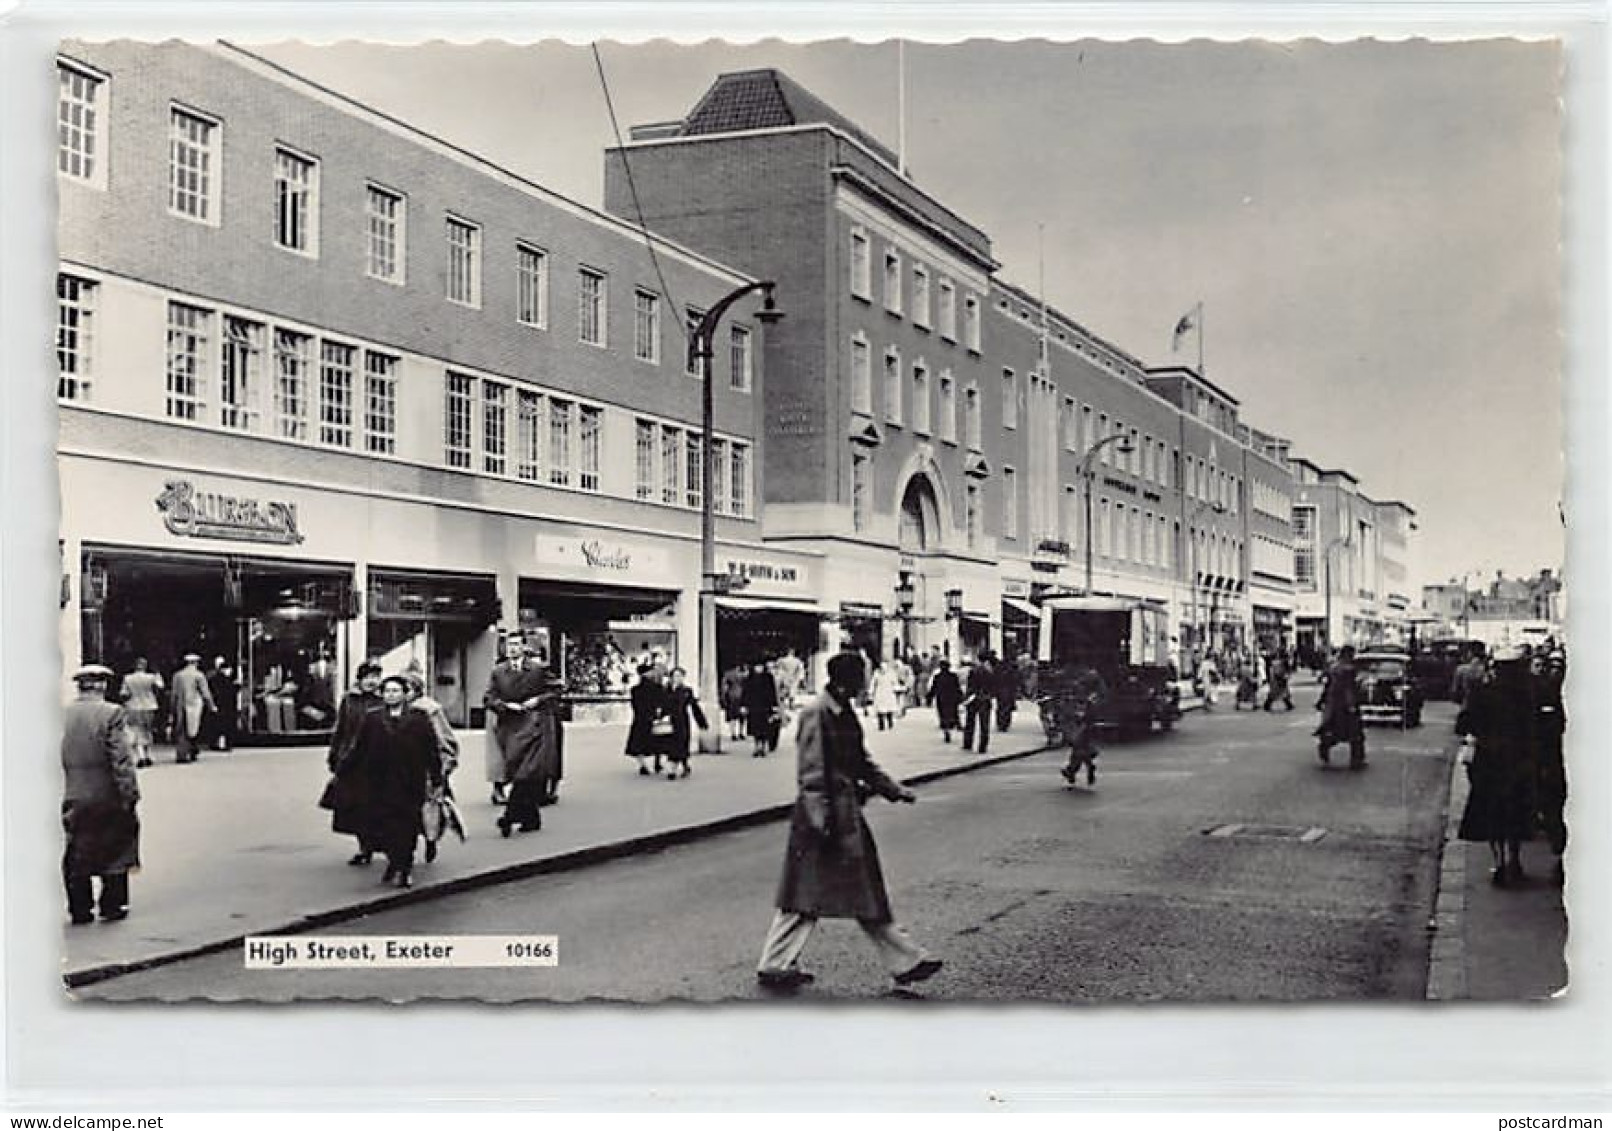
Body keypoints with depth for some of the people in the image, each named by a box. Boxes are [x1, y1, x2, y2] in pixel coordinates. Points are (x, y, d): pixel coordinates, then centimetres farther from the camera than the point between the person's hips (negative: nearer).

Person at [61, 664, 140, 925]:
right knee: (114, 852, 11)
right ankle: (112, 906, 16)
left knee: (76, 857, 12)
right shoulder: (111, 713, -12)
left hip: (72, 798, 4)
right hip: (107, 797, -3)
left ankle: (80, 910, 16)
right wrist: (131, 796, -10)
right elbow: (121, 761, -15)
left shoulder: (61, 715, 1)